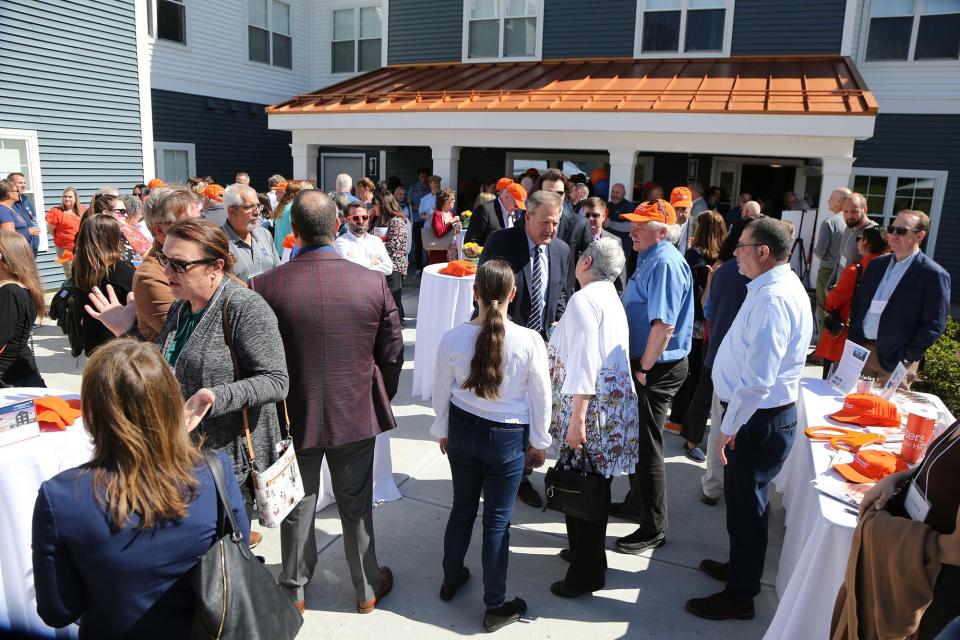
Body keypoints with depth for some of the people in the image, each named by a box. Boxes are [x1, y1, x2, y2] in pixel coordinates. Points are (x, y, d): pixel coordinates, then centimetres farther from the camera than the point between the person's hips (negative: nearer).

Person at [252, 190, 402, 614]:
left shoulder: (265, 286, -17)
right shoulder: (373, 283, -15)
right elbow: (392, 355, -5)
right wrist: (380, 400, 13)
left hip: (294, 416, 0)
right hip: (356, 415, 0)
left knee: (298, 508, 19)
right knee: (356, 507, 18)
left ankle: (293, 593, 39)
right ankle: (368, 589, 37)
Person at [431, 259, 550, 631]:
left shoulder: (453, 338, -15)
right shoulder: (529, 341, -20)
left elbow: (441, 392, -2)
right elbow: (540, 397, -9)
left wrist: (443, 432, 16)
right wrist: (538, 442, 6)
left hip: (463, 431, 3)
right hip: (508, 437, -2)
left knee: (462, 507, 23)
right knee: (497, 519, 10)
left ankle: (451, 580, 44)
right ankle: (496, 606, 27)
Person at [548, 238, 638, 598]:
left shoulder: (583, 300, -14)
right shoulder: (612, 298, 15)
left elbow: (584, 362, -21)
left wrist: (577, 419, -22)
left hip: (592, 409, -10)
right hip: (615, 406, 10)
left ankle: (586, 573, 14)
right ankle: (590, 551, 38)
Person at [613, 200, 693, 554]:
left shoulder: (666, 264, -20)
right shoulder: (651, 259, 12)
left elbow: (664, 326, -27)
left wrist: (644, 370, -19)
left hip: (657, 369, -10)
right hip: (643, 364, 10)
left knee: (646, 446, 0)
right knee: (635, 438, 21)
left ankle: (653, 528, 14)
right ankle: (636, 503, 39)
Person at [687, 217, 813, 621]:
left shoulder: (774, 299, -25)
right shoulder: (773, 287, 8)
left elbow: (758, 379, -29)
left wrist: (728, 428, -20)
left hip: (759, 420, -10)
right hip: (758, 415, 10)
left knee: (746, 504, 5)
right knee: (741, 498, 24)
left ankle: (739, 596, 23)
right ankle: (740, 567, 44)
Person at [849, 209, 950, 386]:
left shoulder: (933, 274, -8)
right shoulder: (876, 264, 11)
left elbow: (934, 325, -11)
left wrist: (905, 358, -14)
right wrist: (853, 341, 5)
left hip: (893, 359, -5)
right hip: (861, 350, 5)